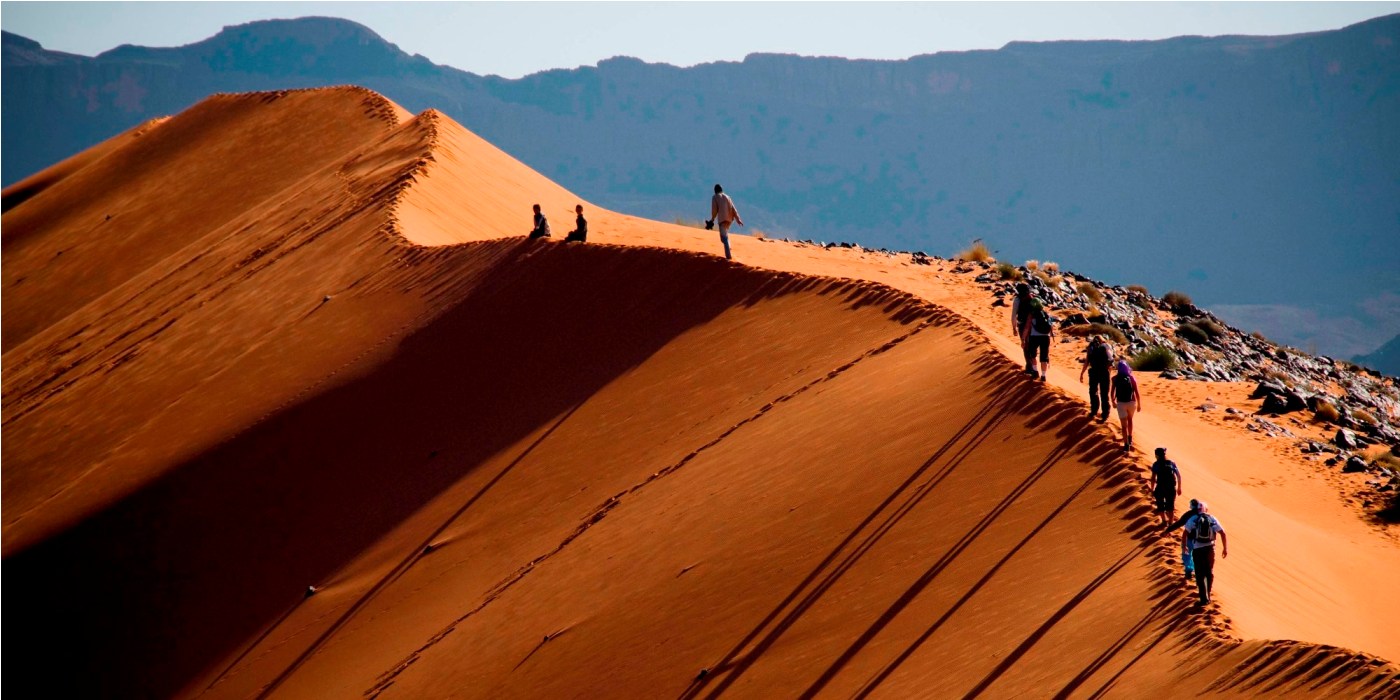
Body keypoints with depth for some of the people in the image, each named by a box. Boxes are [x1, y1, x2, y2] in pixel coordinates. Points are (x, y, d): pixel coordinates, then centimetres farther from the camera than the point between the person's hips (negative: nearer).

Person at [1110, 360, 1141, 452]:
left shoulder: (1115, 378, -5)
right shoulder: (1131, 378, -6)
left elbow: (1112, 392, -1)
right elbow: (1137, 393, -7)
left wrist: (1113, 402, 17)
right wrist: (1139, 404, 2)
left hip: (1121, 403, -1)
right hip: (1131, 402, 1)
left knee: (1124, 425, 1)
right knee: (1130, 419, 28)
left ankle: (1126, 444, -7)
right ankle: (1130, 438, 39)